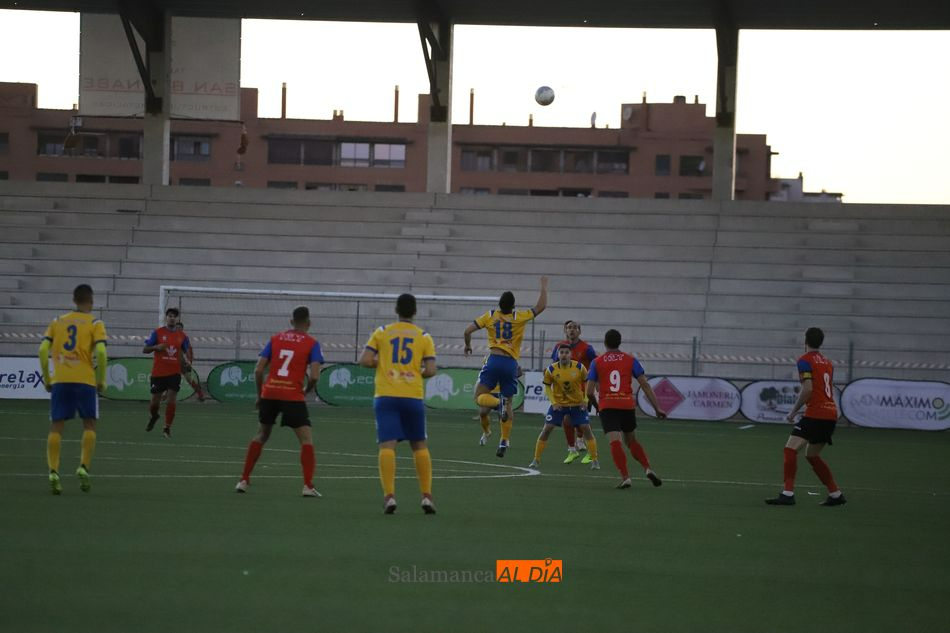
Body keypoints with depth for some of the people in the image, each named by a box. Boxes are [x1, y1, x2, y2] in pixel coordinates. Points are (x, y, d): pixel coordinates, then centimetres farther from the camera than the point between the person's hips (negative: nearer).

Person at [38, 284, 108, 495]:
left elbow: (43, 350, 3)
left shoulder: (57, 322, 12)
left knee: (56, 427, 4)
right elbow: (100, 352, -11)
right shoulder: (95, 324, 2)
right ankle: (83, 468, -5)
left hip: (59, 381, 2)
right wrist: (102, 380, -1)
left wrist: (46, 378, 11)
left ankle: (53, 472, -8)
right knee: (89, 425, 10)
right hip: (85, 380, -2)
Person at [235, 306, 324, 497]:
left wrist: (260, 395, 17)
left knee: (261, 436, 21)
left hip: (269, 393, 4)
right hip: (293, 396, -4)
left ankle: (244, 481, 20)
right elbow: (314, 376, -11)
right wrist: (307, 391, 9)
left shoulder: (275, 339, 11)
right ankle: (308, 486, -10)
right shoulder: (311, 343, 1)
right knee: (307, 439, 2)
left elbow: (258, 370, 6)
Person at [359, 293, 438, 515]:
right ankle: (426, 495, 10)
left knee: (387, 445, -7)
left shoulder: (382, 332, 6)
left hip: (386, 396, -1)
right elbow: (431, 370, -2)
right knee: (420, 446, 14)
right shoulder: (424, 337, 6)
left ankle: (389, 495, -21)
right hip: (413, 396, 1)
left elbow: (365, 360, -2)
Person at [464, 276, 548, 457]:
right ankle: (504, 441, 7)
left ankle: (499, 402, -29)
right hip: (511, 364, 1)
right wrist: (544, 286, 25)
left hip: (494, 361, -1)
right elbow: (541, 306, 13)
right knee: (508, 402, 11)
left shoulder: (490, 316, 4)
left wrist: (468, 345, 21)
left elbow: (468, 330, 2)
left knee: (479, 397, 2)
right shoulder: (519, 317, 3)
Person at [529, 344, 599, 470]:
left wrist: (585, 400, -9)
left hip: (577, 404, 0)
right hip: (558, 404, 0)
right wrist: (553, 402, -11)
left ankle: (594, 460, 3)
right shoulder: (551, 369, -12)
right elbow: (547, 387, 0)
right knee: (546, 429, -8)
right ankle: (536, 459, 5)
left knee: (586, 429, -8)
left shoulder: (579, 367, -12)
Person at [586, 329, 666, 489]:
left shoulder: (597, 362, 4)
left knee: (615, 442, -10)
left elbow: (590, 391, 1)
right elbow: (645, 385, 1)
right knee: (632, 441, 20)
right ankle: (648, 469, 3)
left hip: (607, 406, -2)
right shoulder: (630, 360, 7)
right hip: (628, 405, 2)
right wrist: (657, 408, 3)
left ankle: (625, 477, -23)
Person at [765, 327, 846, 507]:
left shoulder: (805, 360, -5)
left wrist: (793, 411, -9)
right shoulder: (827, 363, 18)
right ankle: (836, 494, 20)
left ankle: (788, 494, -23)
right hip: (831, 413, 8)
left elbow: (808, 389, -16)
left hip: (815, 413, -8)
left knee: (791, 449, -12)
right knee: (812, 455, 20)